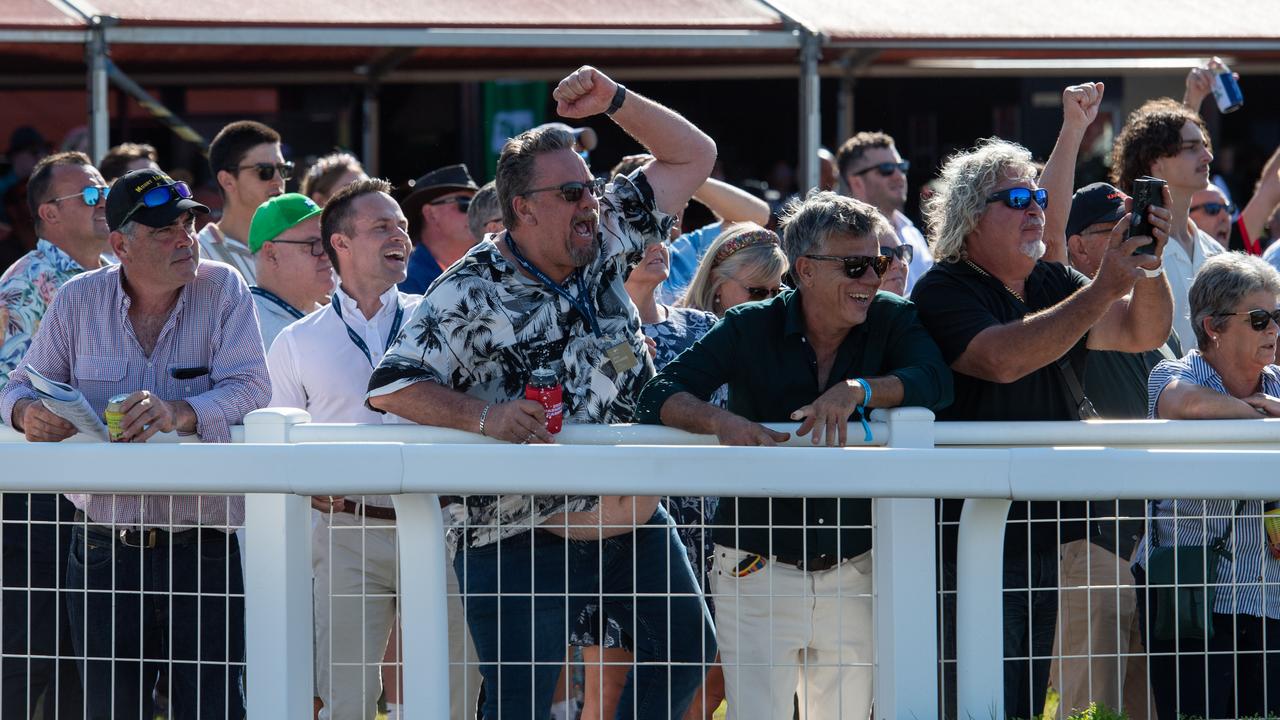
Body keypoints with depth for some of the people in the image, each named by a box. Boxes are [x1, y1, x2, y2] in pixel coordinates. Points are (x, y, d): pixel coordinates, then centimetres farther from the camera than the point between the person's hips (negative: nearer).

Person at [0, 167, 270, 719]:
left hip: (201, 547, -2)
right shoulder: (78, 300, 5)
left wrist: (180, 413, -30)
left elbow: (251, 387, -12)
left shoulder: (222, 290, -1)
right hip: (103, 545, 2)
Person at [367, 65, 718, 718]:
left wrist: (615, 101, -5)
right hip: (523, 538, -6)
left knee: (685, 650, 14)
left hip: (633, 519, 6)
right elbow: (391, 388, -15)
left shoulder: (604, 238, 3)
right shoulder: (471, 295, -12)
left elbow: (693, 156, 9)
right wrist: (484, 415, -29)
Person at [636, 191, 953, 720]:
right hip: (757, 573, -2)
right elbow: (659, 397, -11)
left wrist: (856, 391, -31)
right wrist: (722, 422, -31)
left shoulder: (891, 321, 3)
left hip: (852, 573, 2)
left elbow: (935, 380, -15)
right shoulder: (751, 329, -3)